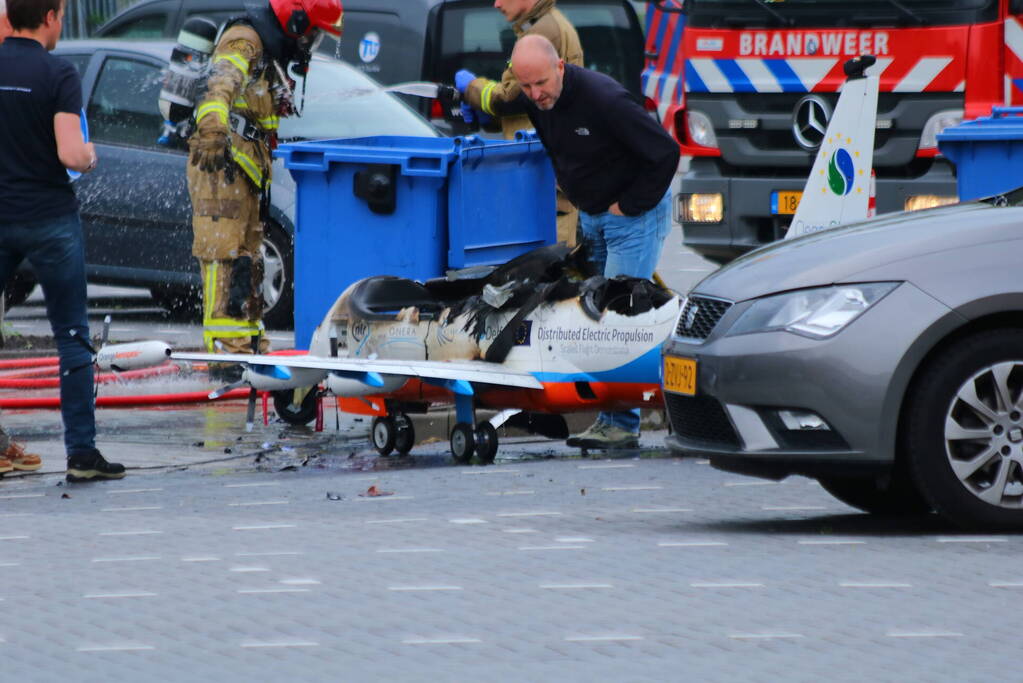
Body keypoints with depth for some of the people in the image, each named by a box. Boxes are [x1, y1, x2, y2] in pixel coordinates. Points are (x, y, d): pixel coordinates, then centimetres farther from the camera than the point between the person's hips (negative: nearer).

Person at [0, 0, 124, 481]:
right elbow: (70, 154, -20)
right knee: (72, 336, 4)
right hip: (49, 218, -3)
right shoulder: (58, 75, -12)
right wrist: (89, 156, 2)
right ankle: (81, 451, 2)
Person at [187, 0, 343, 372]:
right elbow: (220, 86, -32)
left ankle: (250, 345, 23)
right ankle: (226, 349, -22)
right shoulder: (244, 42, -11)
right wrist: (213, 130, -51)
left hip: (246, 172, 10)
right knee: (225, 257, -15)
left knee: (248, 260, 15)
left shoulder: (271, 53, 22)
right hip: (222, 163, -10)